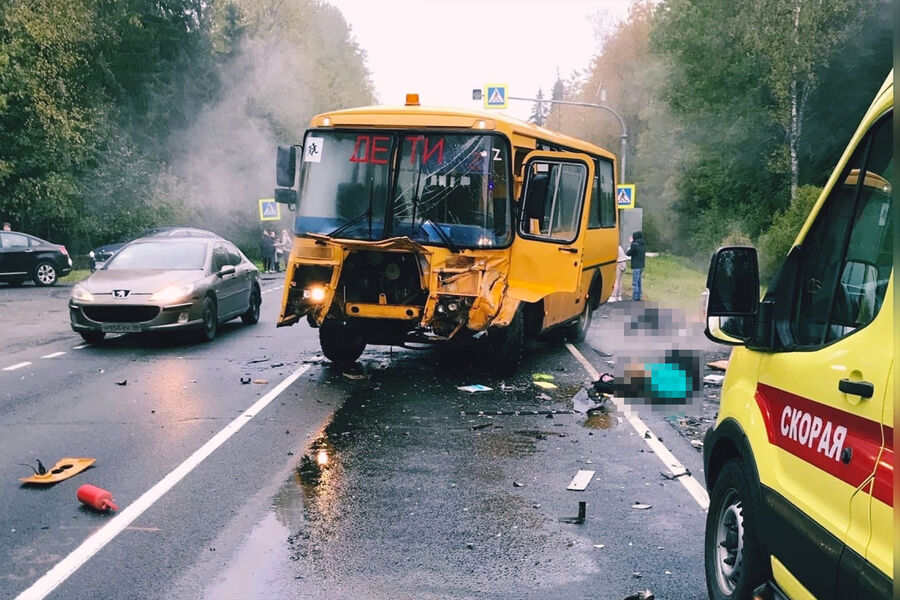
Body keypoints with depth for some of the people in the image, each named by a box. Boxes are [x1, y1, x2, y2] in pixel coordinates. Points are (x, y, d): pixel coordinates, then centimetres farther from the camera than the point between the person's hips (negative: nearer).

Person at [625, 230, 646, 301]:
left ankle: (635, 298, -6)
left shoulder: (635, 245, -16)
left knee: (635, 283, -6)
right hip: (641, 266, 9)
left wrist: (628, 250, 13)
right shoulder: (643, 245, 10)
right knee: (638, 282, 15)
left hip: (636, 266, -9)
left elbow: (628, 253, -10)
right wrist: (632, 242, 22)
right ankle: (638, 297, 20)